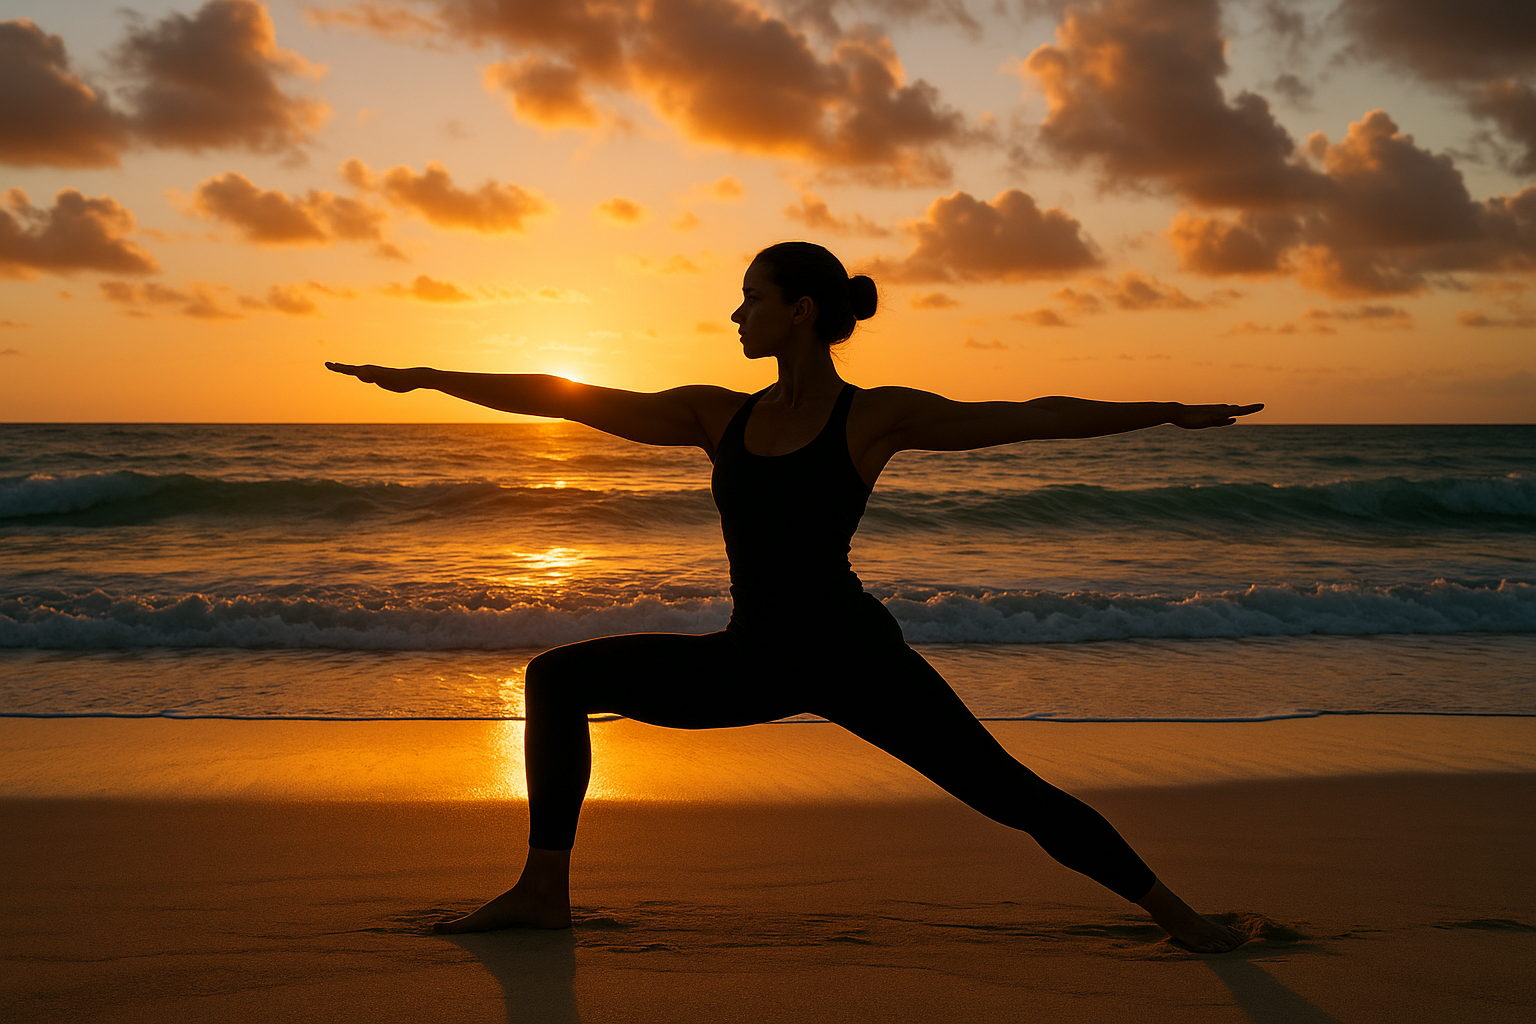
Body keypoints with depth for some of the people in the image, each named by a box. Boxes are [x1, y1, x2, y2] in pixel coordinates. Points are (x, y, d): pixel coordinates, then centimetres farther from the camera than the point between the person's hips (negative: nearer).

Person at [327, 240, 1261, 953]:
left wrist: (1173, 412, -14)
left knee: (1008, 790, -9)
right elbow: (567, 399, 7)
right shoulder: (720, 416, 5)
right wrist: (425, 377, 9)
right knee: (560, 676, 3)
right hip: (754, 661, 5)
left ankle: (1171, 910, 10)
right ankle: (545, 891, 9)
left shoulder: (877, 416, -7)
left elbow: (1034, 418, -9)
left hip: (853, 655, -5)